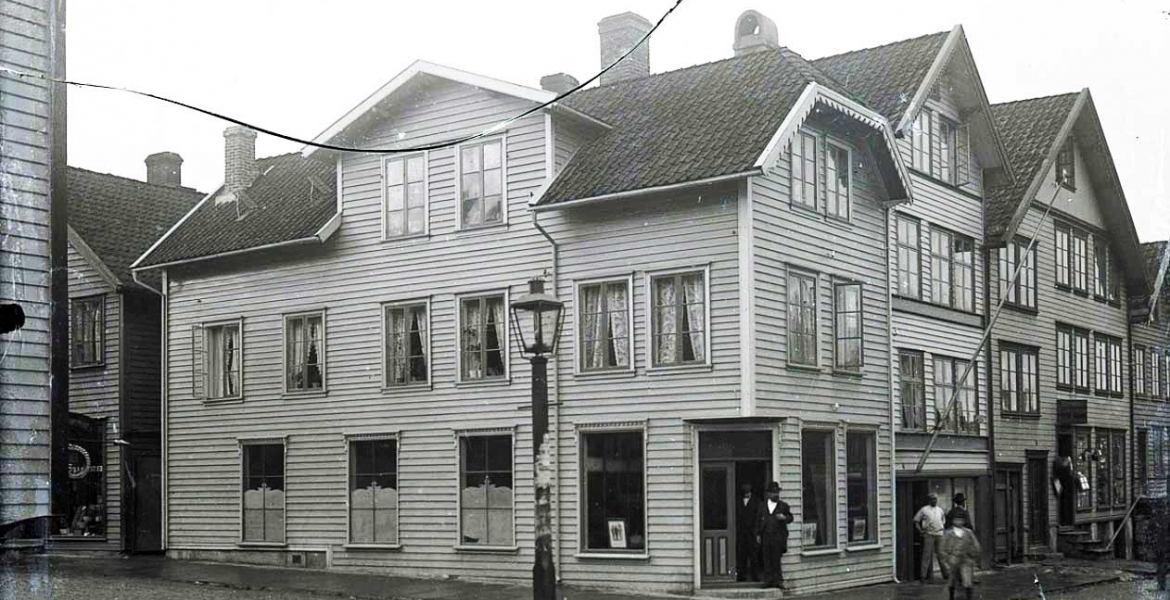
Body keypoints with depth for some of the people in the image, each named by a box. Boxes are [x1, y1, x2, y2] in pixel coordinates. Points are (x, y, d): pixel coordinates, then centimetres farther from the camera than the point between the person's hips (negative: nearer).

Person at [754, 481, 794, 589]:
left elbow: (790, 518, 7)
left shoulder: (783, 505, 9)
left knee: (776, 559, -5)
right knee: (767, 560, 2)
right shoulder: (762, 505, 15)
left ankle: (778, 580, -1)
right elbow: (758, 520, 14)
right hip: (766, 537, 2)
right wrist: (758, 534, 7)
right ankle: (768, 580, 6)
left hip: (778, 537, -2)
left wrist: (784, 517, -14)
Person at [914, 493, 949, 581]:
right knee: (927, 555, -6)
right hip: (929, 535, -4)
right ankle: (923, 575, -4)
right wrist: (920, 530, -10)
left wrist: (942, 529, 13)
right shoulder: (924, 510, 1)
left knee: (941, 555, 8)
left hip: (939, 534, 4)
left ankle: (945, 574, 18)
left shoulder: (940, 510, 15)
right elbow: (916, 520, 2)